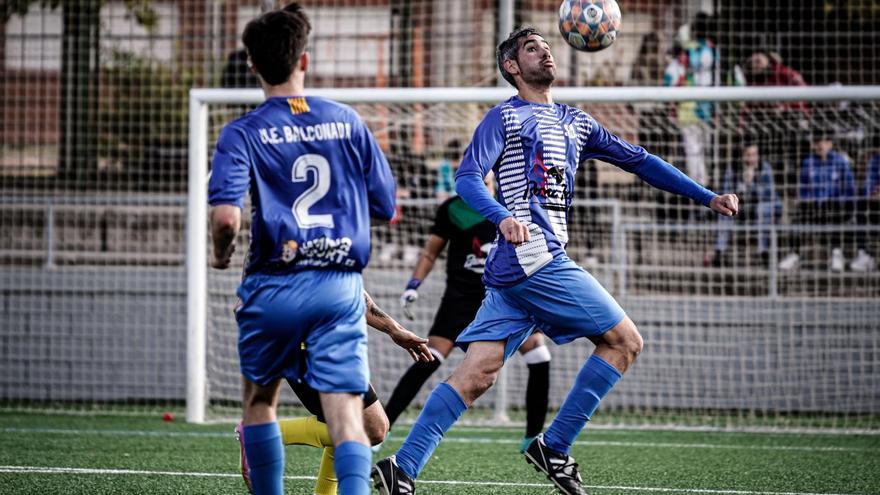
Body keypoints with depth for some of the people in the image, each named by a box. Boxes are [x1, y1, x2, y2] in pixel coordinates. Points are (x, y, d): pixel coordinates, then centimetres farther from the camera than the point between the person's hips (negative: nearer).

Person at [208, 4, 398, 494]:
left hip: (275, 286, -1)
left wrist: (222, 253, 4)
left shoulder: (243, 133, -4)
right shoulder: (347, 122, 6)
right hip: (342, 285, 1)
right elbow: (386, 208, 11)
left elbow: (227, 217, -18)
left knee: (260, 402, 21)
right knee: (347, 413, -7)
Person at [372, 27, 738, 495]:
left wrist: (708, 197, 22)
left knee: (476, 374, -1)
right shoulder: (505, 117, 0)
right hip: (532, 258, -7)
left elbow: (639, 160, 26)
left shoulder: (574, 122, 23)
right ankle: (553, 447, -2)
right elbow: (467, 178, -11)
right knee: (624, 340, -4)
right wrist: (504, 217, -31)